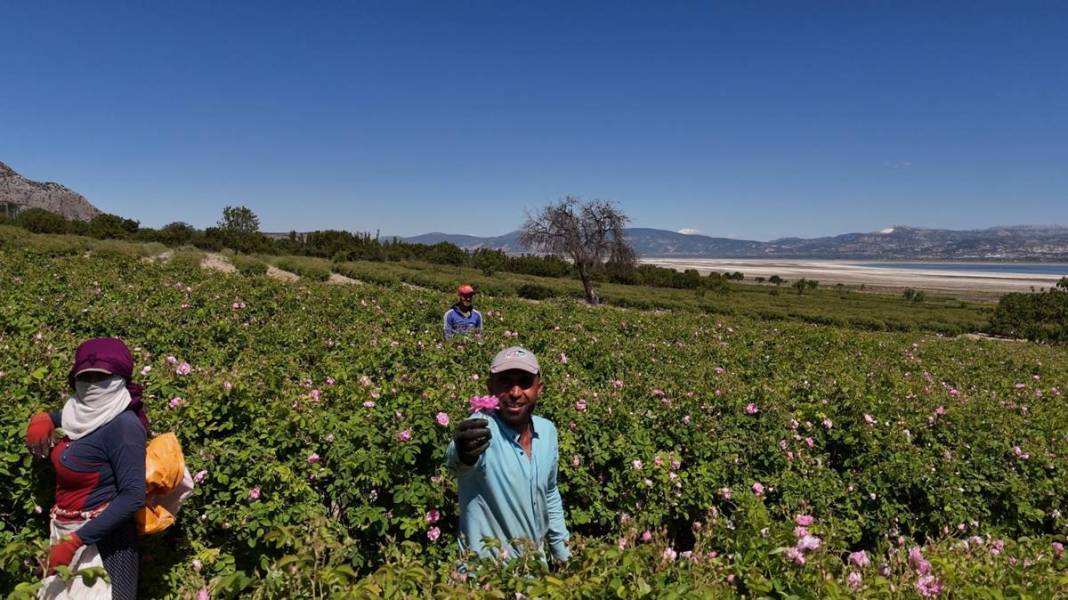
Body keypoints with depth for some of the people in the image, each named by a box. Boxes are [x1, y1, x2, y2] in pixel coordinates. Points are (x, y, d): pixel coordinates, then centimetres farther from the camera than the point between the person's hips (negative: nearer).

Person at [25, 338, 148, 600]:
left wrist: (75, 541, -26)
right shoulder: (83, 414, 2)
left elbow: (133, 496, -25)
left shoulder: (123, 425, -21)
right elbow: (65, 417, 29)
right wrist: (44, 418, 7)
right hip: (64, 532, 8)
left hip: (103, 539, -8)